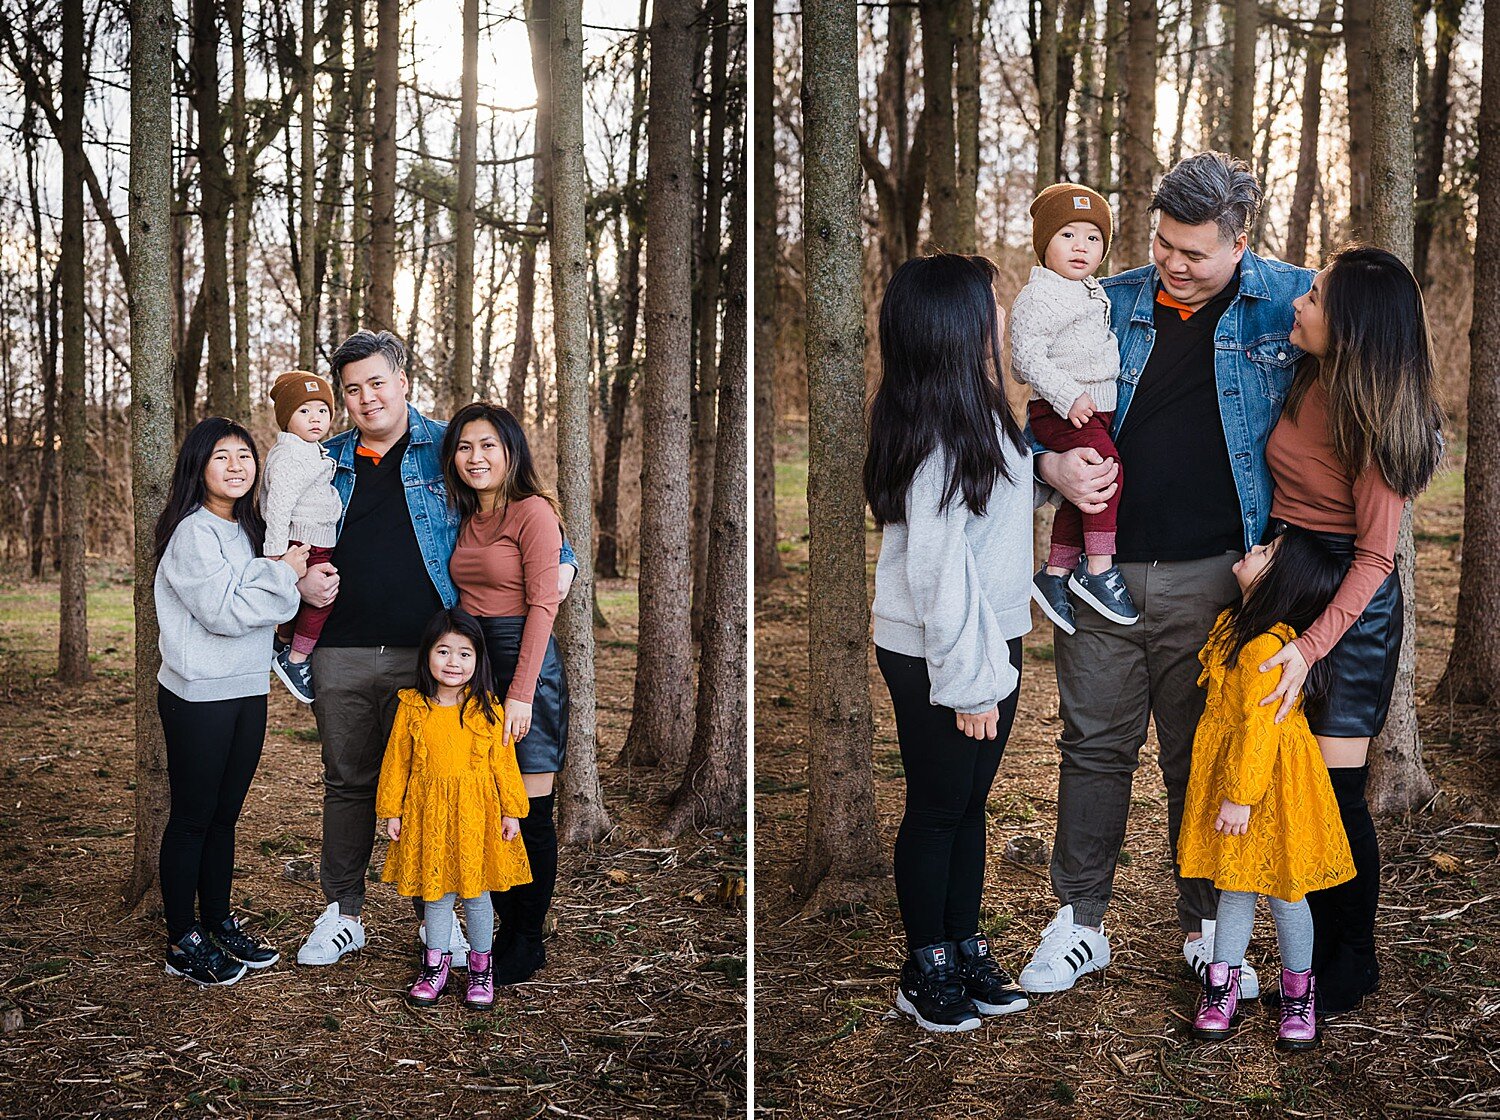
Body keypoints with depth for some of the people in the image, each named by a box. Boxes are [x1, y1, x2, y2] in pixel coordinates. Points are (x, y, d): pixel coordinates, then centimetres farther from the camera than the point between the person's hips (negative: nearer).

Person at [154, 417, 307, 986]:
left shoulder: (247, 529, 13)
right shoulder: (193, 533, -13)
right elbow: (223, 611, -20)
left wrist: (296, 581, 0)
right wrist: (283, 575, -13)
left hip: (248, 691, 8)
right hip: (199, 697, -8)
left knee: (224, 814, 15)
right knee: (192, 817, 1)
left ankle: (218, 923, 26)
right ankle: (183, 942, 11)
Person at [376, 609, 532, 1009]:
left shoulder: (488, 709, -4)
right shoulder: (412, 708, -2)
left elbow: (504, 763, -1)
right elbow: (396, 762, 4)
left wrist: (511, 811, -1)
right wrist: (391, 810, 3)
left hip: (477, 814, -1)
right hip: (428, 814, 1)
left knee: (477, 893, 8)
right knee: (437, 893, 11)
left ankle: (481, 967, 25)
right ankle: (436, 965, 28)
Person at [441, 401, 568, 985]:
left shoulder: (533, 511, -8)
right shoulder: (467, 518, 15)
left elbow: (542, 604, -13)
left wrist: (521, 692, -17)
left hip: (524, 659, -7)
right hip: (471, 660, 7)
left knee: (530, 814, 0)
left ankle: (528, 943, 12)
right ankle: (505, 930, 20)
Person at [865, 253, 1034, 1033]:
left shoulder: (979, 417, 5)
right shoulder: (938, 444, -24)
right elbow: (937, 573, -25)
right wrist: (968, 681, -21)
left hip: (989, 643, 8)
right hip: (935, 660, -8)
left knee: (971, 804, 18)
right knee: (936, 812, 7)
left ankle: (966, 951, 34)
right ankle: (925, 973, 25)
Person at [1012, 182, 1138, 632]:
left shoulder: (1094, 292, 17)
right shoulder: (1040, 296, -13)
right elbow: (1026, 355, -19)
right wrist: (1069, 396, -22)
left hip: (1097, 407, 9)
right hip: (1060, 412, -9)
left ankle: (1056, 572, 21)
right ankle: (1099, 568, -19)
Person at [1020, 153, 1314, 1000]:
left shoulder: (1281, 301, -1)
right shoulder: (1109, 305, 6)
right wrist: (1056, 467, -10)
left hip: (1210, 577, -2)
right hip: (1103, 567, 2)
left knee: (1203, 757, 10)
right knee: (1094, 746, 8)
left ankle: (1208, 927, 27)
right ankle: (1081, 923, 22)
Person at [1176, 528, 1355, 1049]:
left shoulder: (1268, 648, -26)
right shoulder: (1234, 623, 4)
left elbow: (1260, 727, -24)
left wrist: (1241, 797, -20)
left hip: (1268, 779, -8)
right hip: (1228, 769, 8)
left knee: (1284, 893, 7)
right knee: (1235, 888, 15)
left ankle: (1298, 993, 25)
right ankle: (1221, 988, 23)